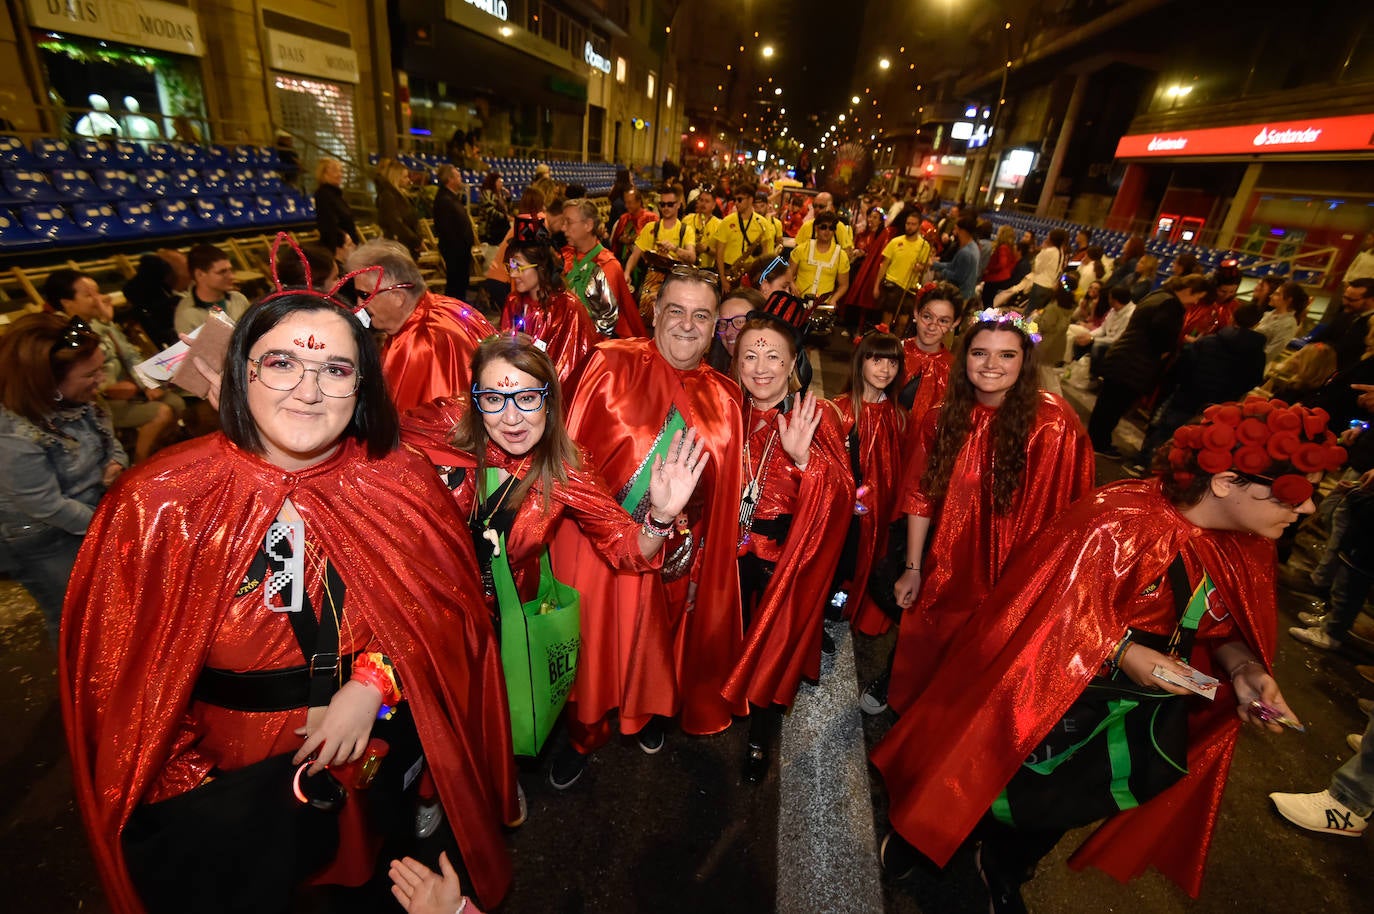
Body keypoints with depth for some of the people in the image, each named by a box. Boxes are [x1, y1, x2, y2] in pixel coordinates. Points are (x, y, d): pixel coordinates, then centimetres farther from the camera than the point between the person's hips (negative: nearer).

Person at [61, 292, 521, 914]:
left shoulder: (403, 484, -14)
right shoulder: (158, 504, -16)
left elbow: (445, 609, -4)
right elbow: (120, 675, -6)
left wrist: (373, 683, -18)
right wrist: (192, 790, -10)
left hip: (377, 747, 2)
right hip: (227, 775, -1)